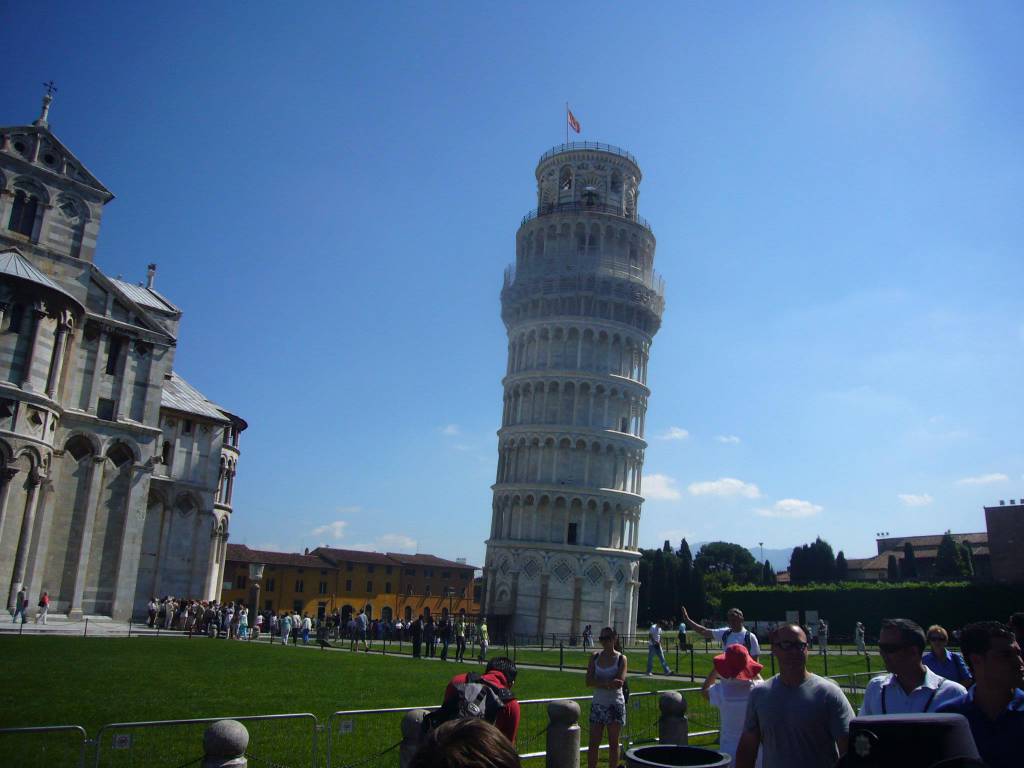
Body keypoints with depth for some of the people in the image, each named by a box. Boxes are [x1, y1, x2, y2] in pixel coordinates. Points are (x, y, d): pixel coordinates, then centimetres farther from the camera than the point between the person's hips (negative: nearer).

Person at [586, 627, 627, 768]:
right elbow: (589, 682, -8)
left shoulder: (621, 659, -4)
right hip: (597, 704, 3)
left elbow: (619, 682, -18)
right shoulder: (595, 657, 3)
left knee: (613, 743, 7)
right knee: (593, 743, 3)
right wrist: (608, 683, -20)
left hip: (615, 705, -3)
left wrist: (599, 682, -19)